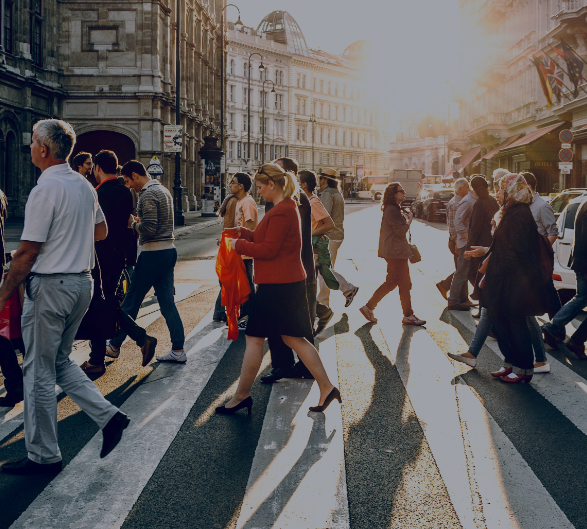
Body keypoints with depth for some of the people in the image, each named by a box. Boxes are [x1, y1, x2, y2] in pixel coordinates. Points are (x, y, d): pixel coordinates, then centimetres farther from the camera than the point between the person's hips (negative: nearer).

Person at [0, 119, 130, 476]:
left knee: (39, 371, 3)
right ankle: (108, 415, 11)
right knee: (60, 361, 21)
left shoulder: (46, 190, -17)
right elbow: (101, 231, 22)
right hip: (82, 282, 8)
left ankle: (43, 456, 12)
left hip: (50, 286, -8)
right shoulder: (85, 186, 8)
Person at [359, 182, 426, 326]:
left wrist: (406, 217, 10)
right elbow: (401, 231, -21)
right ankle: (408, 316, 6)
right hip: (396, 251, -11)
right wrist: (409, 219, -7)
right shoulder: (392, 210, -17)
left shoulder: (394, 209, 17)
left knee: (391, 282, 13)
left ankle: (368, 307, 14)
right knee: (405, 283, -3)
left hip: (395, 251, 11)